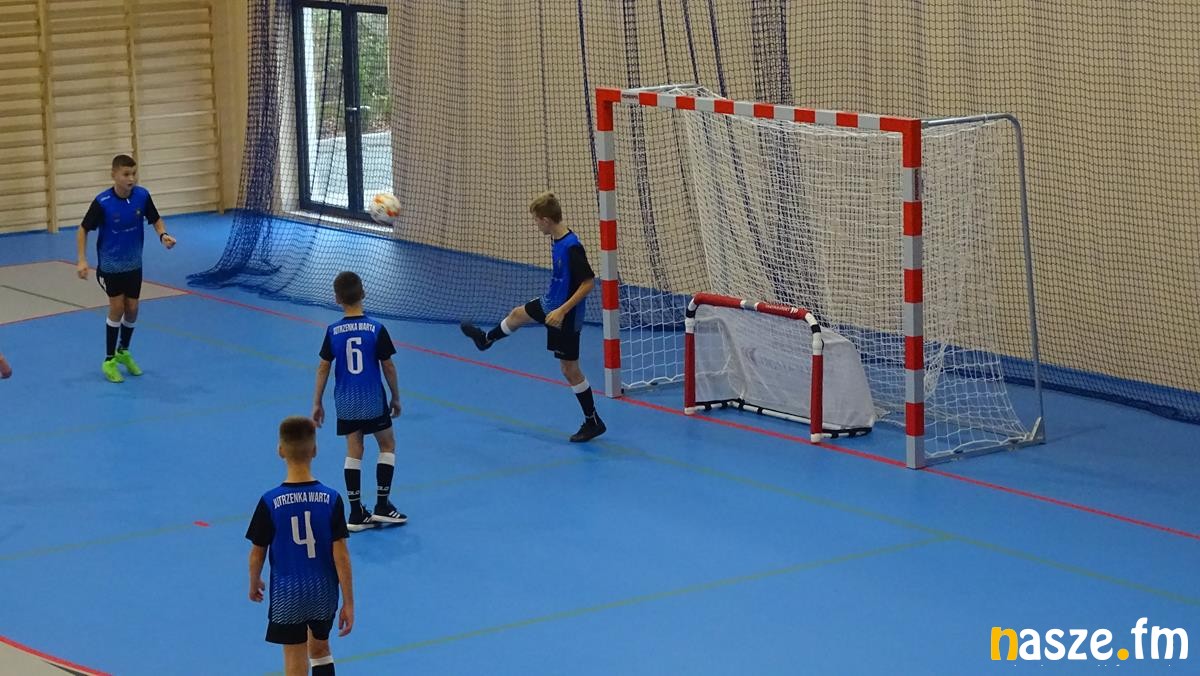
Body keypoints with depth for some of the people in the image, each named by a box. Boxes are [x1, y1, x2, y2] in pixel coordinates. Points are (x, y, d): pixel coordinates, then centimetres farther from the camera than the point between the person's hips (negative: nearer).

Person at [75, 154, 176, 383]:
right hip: (110, 264, -4)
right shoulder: (102, 202, -23)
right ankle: (109, 361, 7)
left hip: (133, 264, 4)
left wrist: (163, 235, -20)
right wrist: (82, 260, -19)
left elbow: (155, 220, 1)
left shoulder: (142, 196, -14)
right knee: (117, 307, -7)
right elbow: (83, 230, -12)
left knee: (131, 309, 7)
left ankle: (123, 352, 32)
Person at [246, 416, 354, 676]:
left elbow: (257, 554, -5)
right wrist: (348, 603, -3)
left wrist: (254, 583, 15)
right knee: (320, 649, 26)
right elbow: (341, 555, -10)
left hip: (287, 595, -2)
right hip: (324, 592, 2)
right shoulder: (331, 499, -11)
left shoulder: (270, 502, -15)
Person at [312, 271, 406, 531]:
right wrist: (396, 397, 8)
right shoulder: (376, 329, -11)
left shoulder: (333, 332, -6)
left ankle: (356, 513, 8)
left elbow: (323, 368, -2)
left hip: (346, 402, 2)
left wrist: (317, 403, 7)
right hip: (373, 401, -2)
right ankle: (382, 506, 12)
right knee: (387, 445, 15)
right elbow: (388, 367, -6)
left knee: (354, 451, 10)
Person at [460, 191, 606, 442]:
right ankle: (486, 339, 64)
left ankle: (593, 422, 12)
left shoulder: (572, 247, -31)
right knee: (517, 315, 32)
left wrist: (562, 311, -31)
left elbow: (588, 282, -30)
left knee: (569, 369, 0)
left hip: (565, 316, -10)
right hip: (550, 304, 10)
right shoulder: (556, 240, -3)